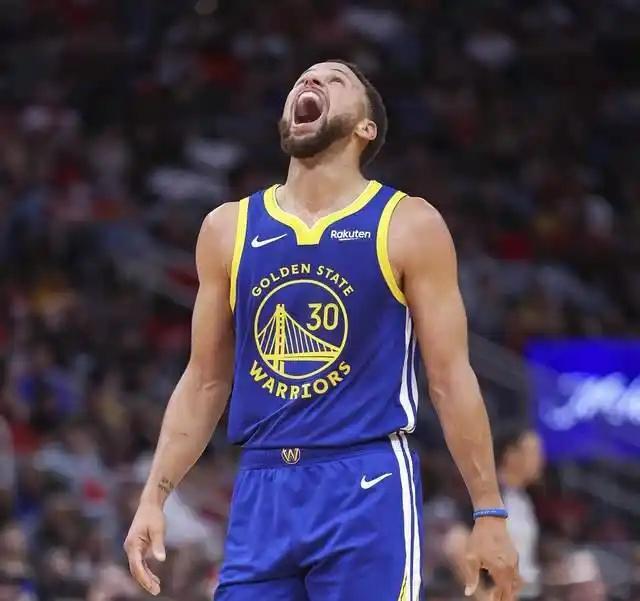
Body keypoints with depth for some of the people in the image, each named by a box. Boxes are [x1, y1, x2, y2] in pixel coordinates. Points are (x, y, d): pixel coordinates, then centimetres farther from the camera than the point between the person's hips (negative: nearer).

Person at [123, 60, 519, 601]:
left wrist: (490, 513, -3)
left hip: (369, 491, -3)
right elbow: (205, 381, 15)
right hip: (262, 492, 3)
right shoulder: (228, 229, 11)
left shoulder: (407, 226, 1)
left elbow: (451, 378, 0)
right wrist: (154, 496, 7)